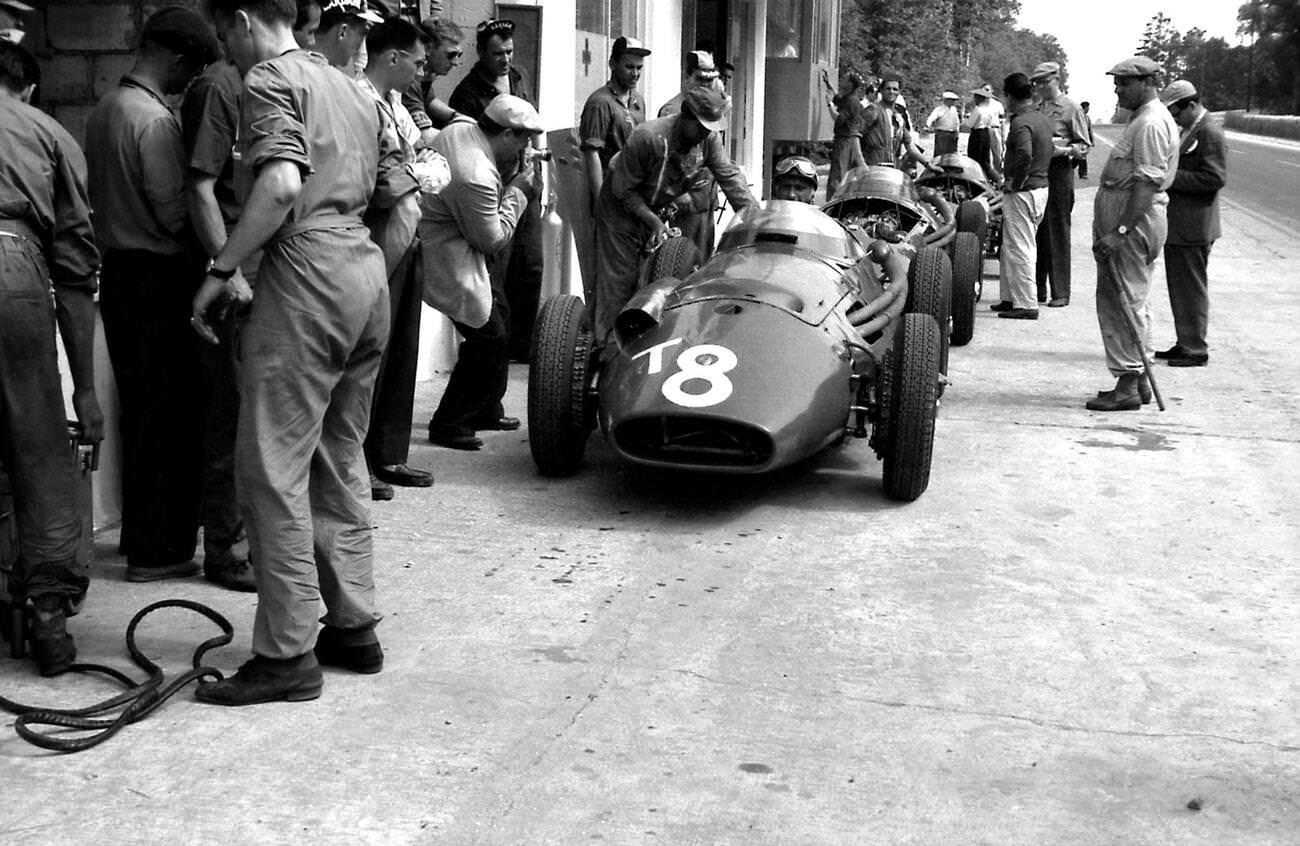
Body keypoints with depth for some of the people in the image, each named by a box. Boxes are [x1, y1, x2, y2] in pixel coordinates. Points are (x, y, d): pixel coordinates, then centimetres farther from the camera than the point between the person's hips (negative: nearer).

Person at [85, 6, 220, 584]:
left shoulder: (103, 109, 10)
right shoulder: (155, 119, -17)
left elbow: (103, 195, 14)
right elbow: (175, 213, -19)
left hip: (118, 271, 9)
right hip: (159, 276, -9)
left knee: (139, 409, 16)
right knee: (171, 414, -1)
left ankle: (140, 535, 26)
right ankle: (158, 550, 5)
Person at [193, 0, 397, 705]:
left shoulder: (269, 79, -3)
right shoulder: (348, 87, 23)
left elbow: (280, 184, -19)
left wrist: (222, 269, -14)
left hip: (307, 270, -9)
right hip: (366, 267, 9)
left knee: (272, 467, -6)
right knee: (340, 461, 15)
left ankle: (288, 653, -5)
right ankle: (353, 627, 19)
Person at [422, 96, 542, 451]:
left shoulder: (461, 129, -3)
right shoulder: (476, 177, -31)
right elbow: (494, 240, -19)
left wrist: (510, 180, -2)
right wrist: (517, 192, -11)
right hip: (447, 258, -11)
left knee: (497, 312, 19)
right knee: (488, 338, -5)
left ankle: (487, 410, 31)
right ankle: (448, 425, 6)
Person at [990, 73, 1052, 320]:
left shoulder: (1021, 123, -18)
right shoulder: (1043, 119, 12)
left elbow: (1025, 155, -33)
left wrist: (1015, 183, -19)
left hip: (1022, 192, -9)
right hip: (1041, 187, 9)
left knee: (1019, 249, -4)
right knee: (1010, 248, 17)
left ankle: (1026, 305, -1)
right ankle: (1010, 297, 24)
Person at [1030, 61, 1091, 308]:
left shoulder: (1070, 108, -1)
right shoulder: (1037, 109, 15)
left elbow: (1084, 146, -3)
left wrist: (1064, 149, -19)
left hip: (1059, 171, -6)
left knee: (1057, 234, -4)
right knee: (1037, 232, 7)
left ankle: (1061, 293, 0)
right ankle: (1038, 289, 14)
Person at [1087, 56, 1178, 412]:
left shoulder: (1151, 124, -15)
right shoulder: (1146, 119, 18)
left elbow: (1147, 183, -23)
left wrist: (1120, 231, -26)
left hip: (1134, 222, -11)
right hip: (1131, 221, 11)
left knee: (1124, 302, -9)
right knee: (1132, 301, 14)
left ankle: (1128, 386, -6)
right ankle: (1137, 379, 22)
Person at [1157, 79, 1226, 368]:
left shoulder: (1209, 132, -16)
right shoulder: (1185, 129, 14)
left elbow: (1215, 178, -22)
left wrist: (1171, 178, -20)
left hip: (1193, 227, -10)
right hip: (1177, 224, 10)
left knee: (1191, 288, -3)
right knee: (1179, 287, 16)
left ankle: (1195, 349, 4)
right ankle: (1185, 343, 25)